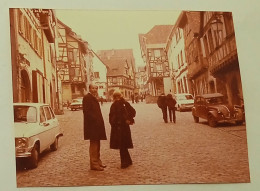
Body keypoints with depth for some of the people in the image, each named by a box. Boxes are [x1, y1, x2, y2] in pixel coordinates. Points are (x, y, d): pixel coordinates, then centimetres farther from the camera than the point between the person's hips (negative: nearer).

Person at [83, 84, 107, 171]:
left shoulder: (94, 98, 17)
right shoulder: (87, 98, -13)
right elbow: (86, 111, -21)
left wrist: (99, 121, 11)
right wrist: (95, 119, -21)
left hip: (96, 125, 10)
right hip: (92, 125, -10)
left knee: (97, 144, 16)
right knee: (93, 144, -5)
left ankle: (97, 161, 26)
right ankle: (94, 164, 0)